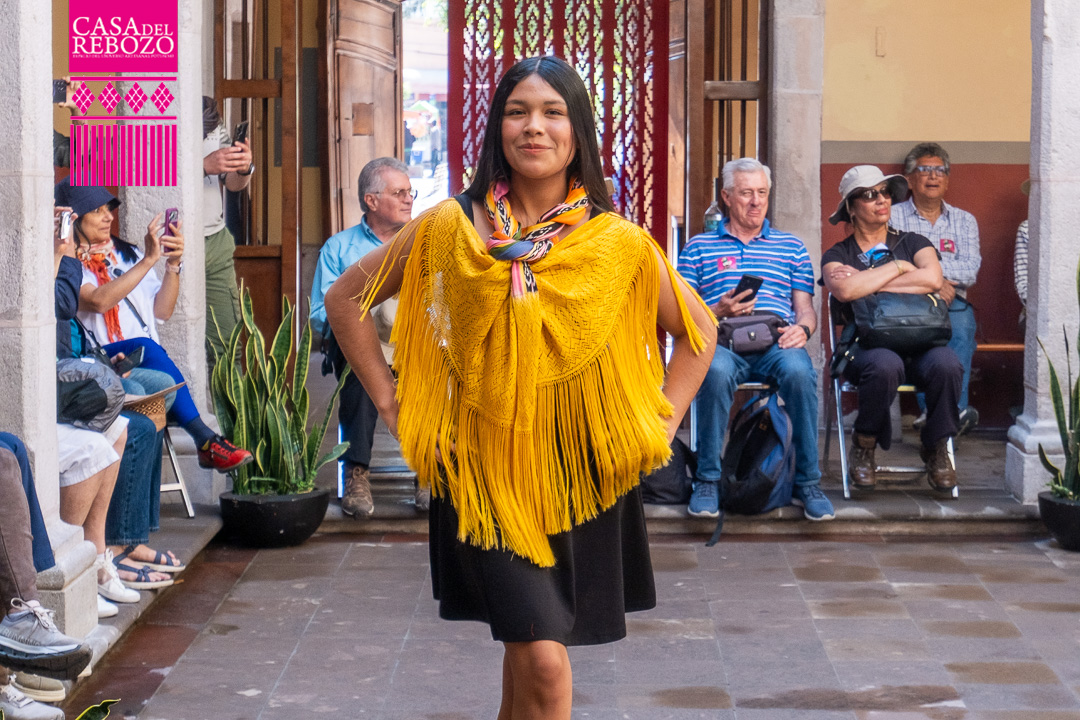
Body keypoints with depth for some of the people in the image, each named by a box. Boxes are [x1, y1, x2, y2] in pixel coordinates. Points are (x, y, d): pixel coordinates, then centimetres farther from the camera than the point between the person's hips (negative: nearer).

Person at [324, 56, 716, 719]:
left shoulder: (620, 243, 0)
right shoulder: (450, 229, -2)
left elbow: (698, 330, 14)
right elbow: (346, 298, 8)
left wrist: (661, 423, 4)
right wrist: (391, 402, 2)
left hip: (584, 472, 2)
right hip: (482, 470, -1)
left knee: (527, 657, 11)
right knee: (544, 663, -11)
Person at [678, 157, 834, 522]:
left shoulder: (791, 246, 24)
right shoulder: (699, 247, 19)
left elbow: (806, 308, 18)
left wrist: (801, 328, -6)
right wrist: (719, 311, -8)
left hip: (776, 343, 1)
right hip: (722, 342, -1)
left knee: (799, 370, -36)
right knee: (716, 371, -39)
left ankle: (807, 482, -25)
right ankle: (708, 481, -25)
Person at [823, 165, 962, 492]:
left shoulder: (912, 243, 18)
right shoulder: (837, 255, 14)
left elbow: (933, 279, -6)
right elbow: (845, 290, -11)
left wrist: (867, 282, -4)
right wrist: (898, 267, -1)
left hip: (919, 343, 2)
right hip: (867, 346, -2)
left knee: (946, 363, -33)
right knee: (885, 364, -38)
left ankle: (936, 450, -9)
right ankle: (863, 447, -11)